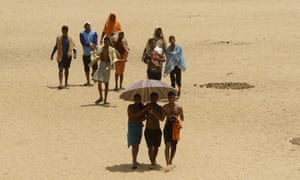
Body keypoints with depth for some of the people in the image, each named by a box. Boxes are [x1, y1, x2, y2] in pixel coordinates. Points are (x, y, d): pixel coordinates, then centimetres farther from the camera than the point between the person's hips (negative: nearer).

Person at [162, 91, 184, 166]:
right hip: (167, 127, -1)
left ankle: (170, 161, 27)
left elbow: (182, 118, 6)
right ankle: (167, 163, -19)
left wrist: (180, 122, -16)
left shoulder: (179, 107, 1)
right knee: (167, 145, -14)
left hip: (175, 128, 1)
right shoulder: (165, 107, 4)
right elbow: (162, 118, 9)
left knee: (173, 146, 8)